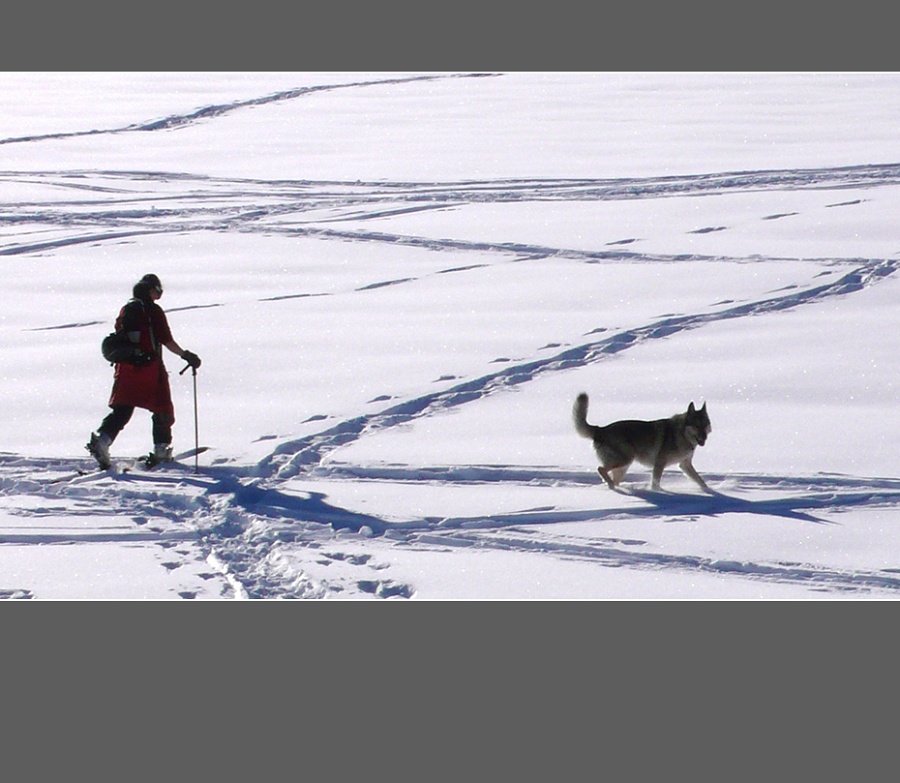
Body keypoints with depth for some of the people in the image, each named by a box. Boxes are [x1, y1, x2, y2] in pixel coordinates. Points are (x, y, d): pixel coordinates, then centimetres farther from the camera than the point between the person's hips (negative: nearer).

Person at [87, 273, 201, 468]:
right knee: (162, 409, 10)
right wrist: (186, 355, -3)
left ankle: (101, 439, -16)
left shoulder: (125, 310, 11)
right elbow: (167, 340, -11)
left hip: (126, 367, 5)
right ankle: (161, 449, 12)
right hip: (150, 368, -5)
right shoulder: (154, 311, -7)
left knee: (121, 410, 4)